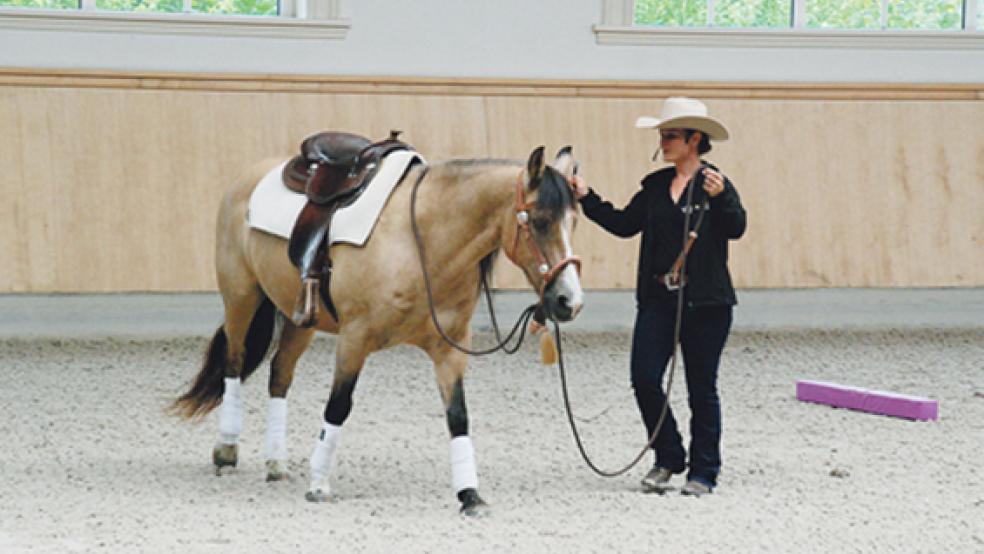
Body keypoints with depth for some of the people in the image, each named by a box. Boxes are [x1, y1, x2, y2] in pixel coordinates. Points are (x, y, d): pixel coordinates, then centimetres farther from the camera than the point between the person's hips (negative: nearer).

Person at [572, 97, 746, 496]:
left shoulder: (715, 185, -5)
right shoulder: (656, 186, 12)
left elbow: (736, 228, -18)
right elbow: (624, 224, 15)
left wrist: (721, 197, -35)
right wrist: (586, 198, 8)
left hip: (704, 302, -5)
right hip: (658, 298, 5)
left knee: (701, 388, 3)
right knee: (645, 380, -4)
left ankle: (704, 472, 12)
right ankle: (668, 459, 14)